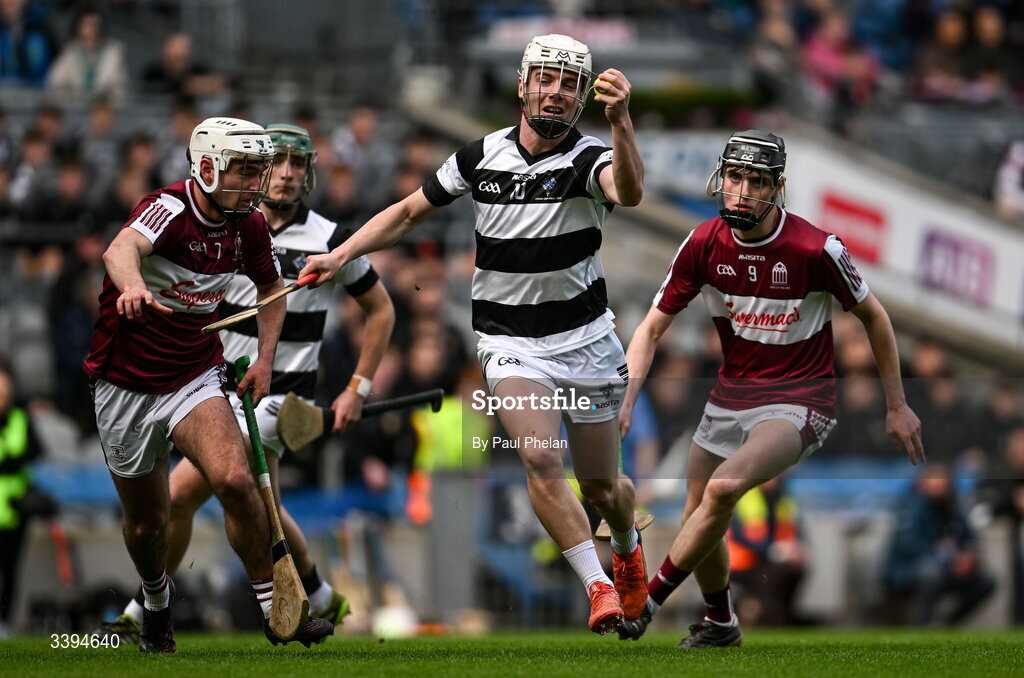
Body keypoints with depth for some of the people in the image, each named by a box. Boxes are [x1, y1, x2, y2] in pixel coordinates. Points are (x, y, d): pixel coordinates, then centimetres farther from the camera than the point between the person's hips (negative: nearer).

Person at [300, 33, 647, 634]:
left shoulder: (589, 158, -12)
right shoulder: (482, 156, -2)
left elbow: (629, 192, -37)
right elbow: (411, 211, 13)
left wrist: (621, 121, -54)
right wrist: (342, 255, 2)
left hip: (585, 338, -1)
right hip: (510, 341, 1)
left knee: (601, 486, 9)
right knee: (540, 457, -23)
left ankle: (628, 545, 44)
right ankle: (598, 587, -16)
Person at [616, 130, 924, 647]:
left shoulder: (816, 250, -19)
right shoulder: (704, 244, -8)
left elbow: (872, 317, -3)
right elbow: (652, 328, -1)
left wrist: (897, 406, 3)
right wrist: (623, 404, -15)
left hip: (800, 401, -5)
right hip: (730, 394, 5)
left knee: (724, 488, -28)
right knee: (698, 521, 11)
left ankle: (647, 602, -16)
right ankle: (720, 624, 38)